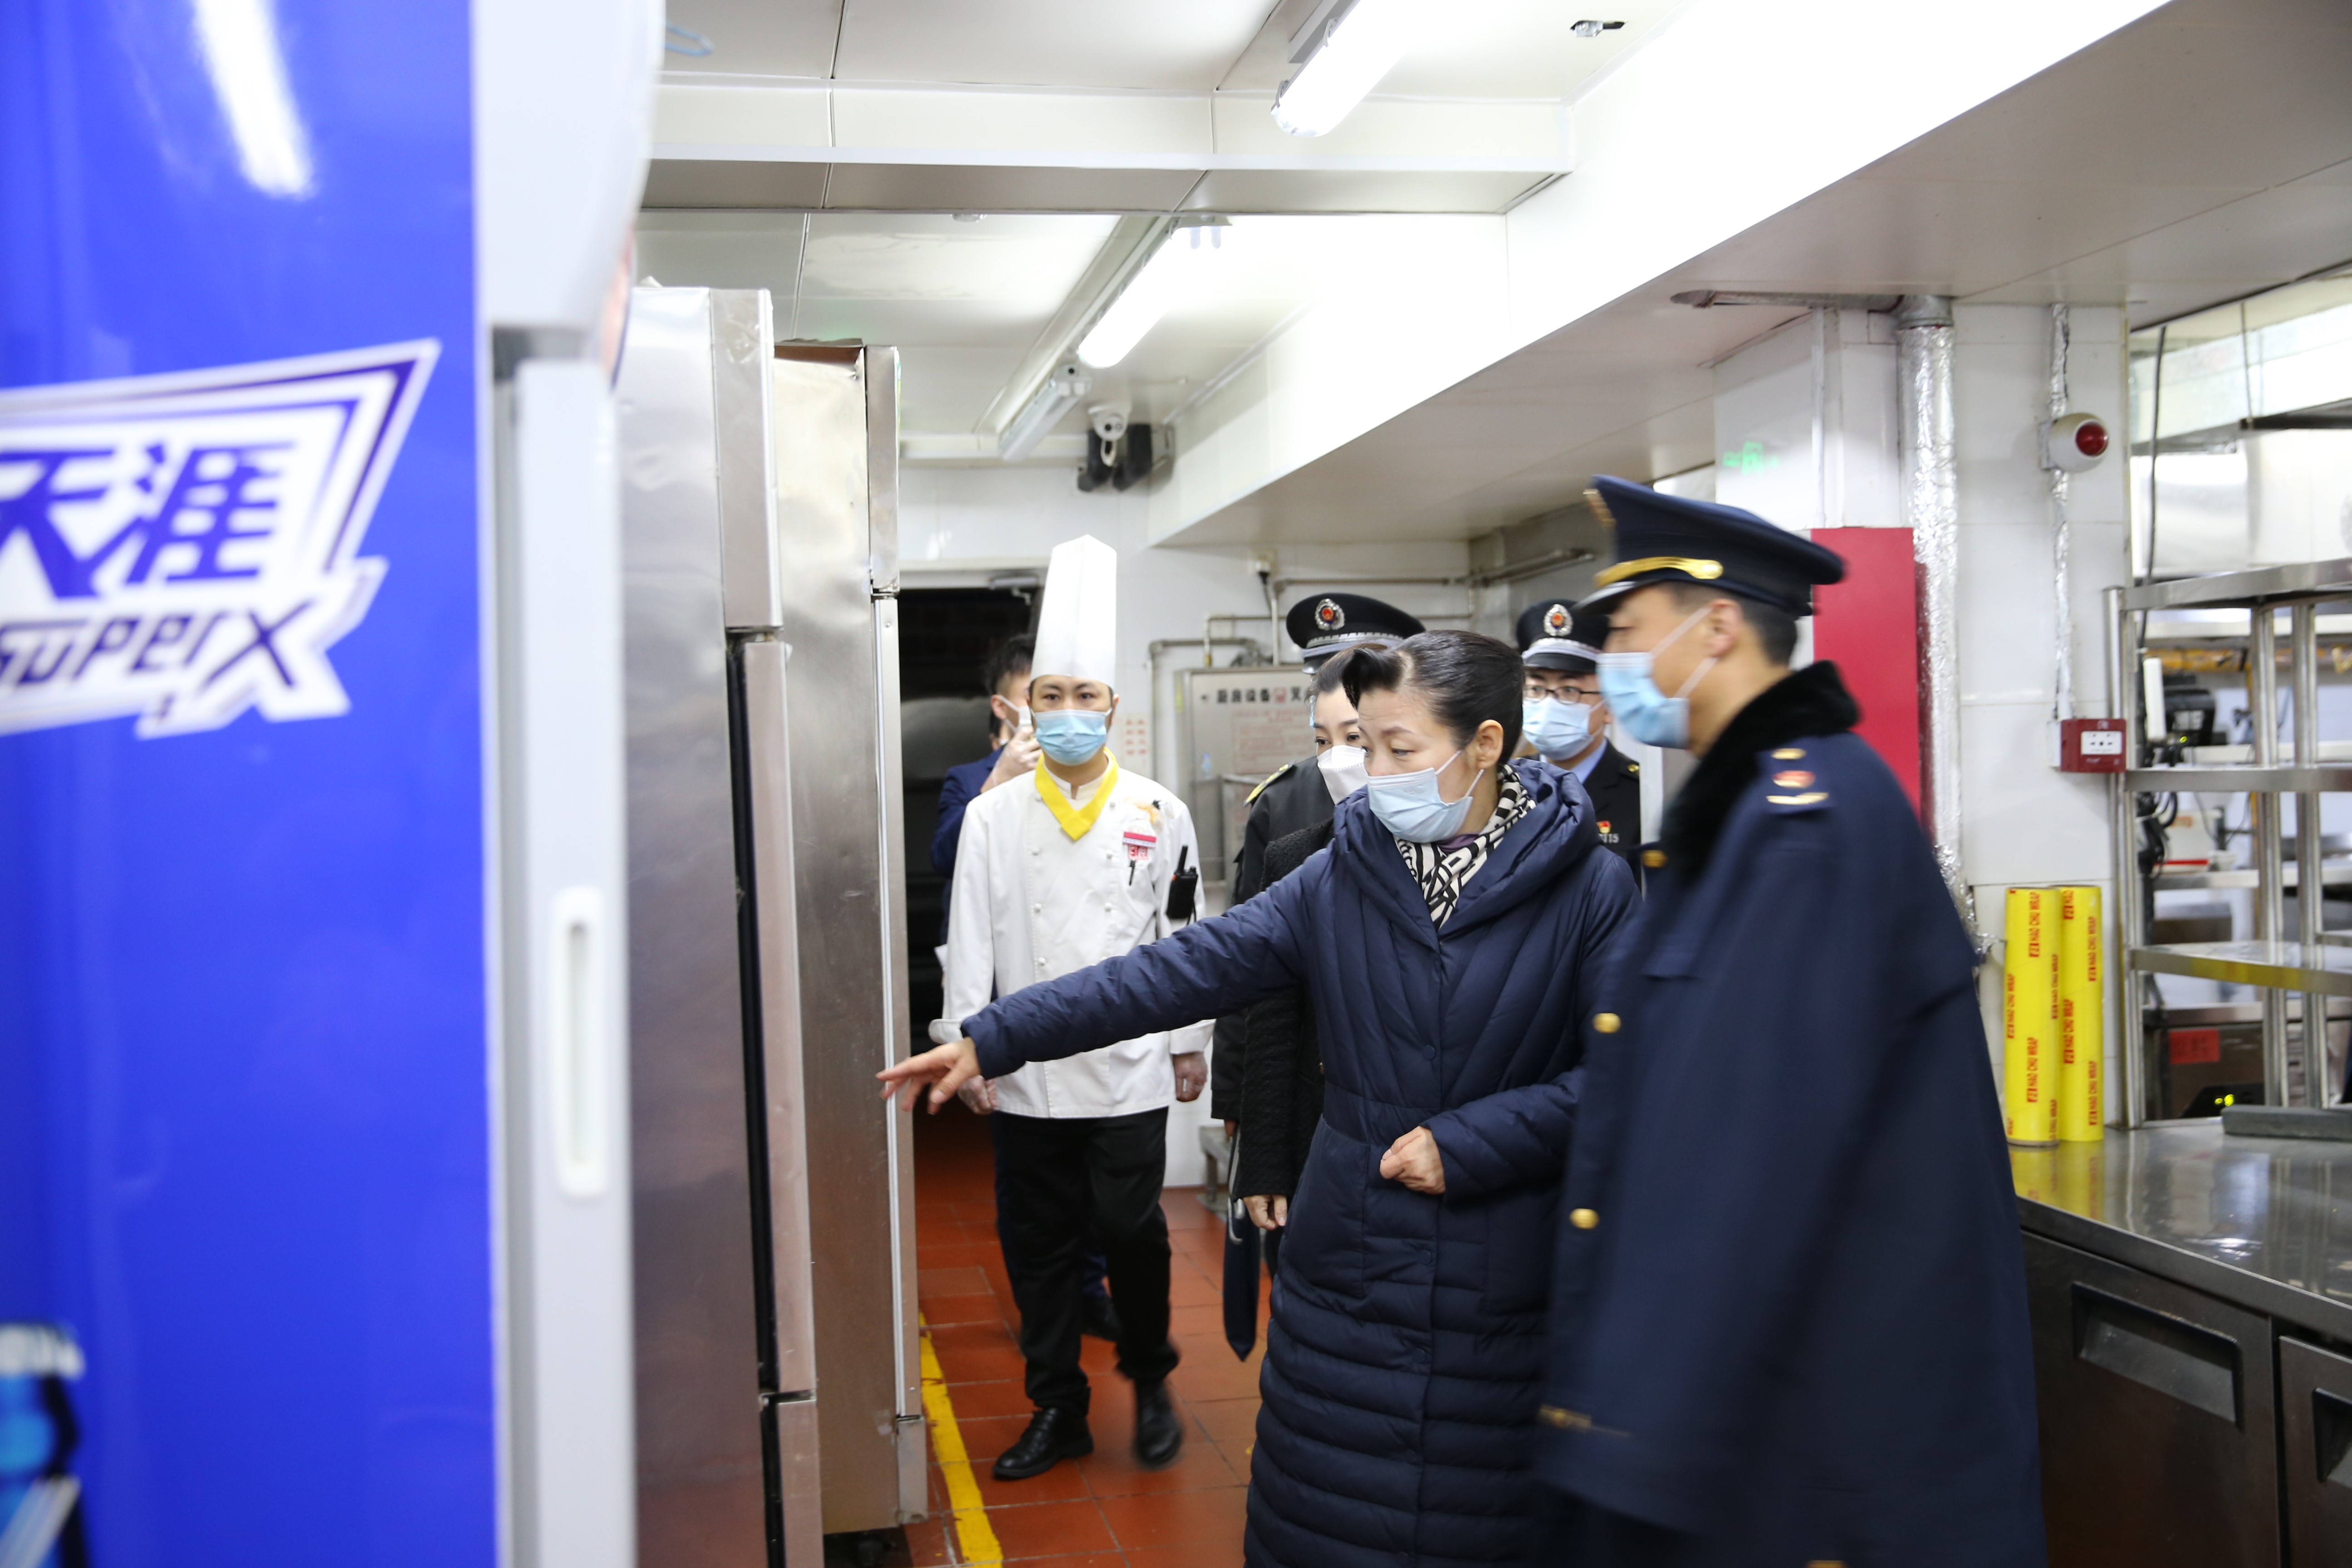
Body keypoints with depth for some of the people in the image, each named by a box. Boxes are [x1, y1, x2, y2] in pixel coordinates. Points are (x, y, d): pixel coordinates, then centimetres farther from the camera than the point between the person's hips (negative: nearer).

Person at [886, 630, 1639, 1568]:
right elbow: (1182, 972, -4)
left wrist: (1470, 1143, -15)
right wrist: (992, 1041, -8)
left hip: (1506, 1296, -2)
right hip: (1349, 1277, 2)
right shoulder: (1341, 879, 1)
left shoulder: (1588, 889, -7)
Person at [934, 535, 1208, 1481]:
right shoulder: (992, 816, 4)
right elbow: (969, 940, 3)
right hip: (1024, 1072, 2)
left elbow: (1182, 934, 6)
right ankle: (1057, 1410, 24)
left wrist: (1190, 1039, 6)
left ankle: (1150, 1382, 26)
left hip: (1127, 1066, -1)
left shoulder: (1156, 813, 3)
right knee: (1038, 1245, 8)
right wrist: (967, 1045, -2)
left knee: (1132, 1233, 0)